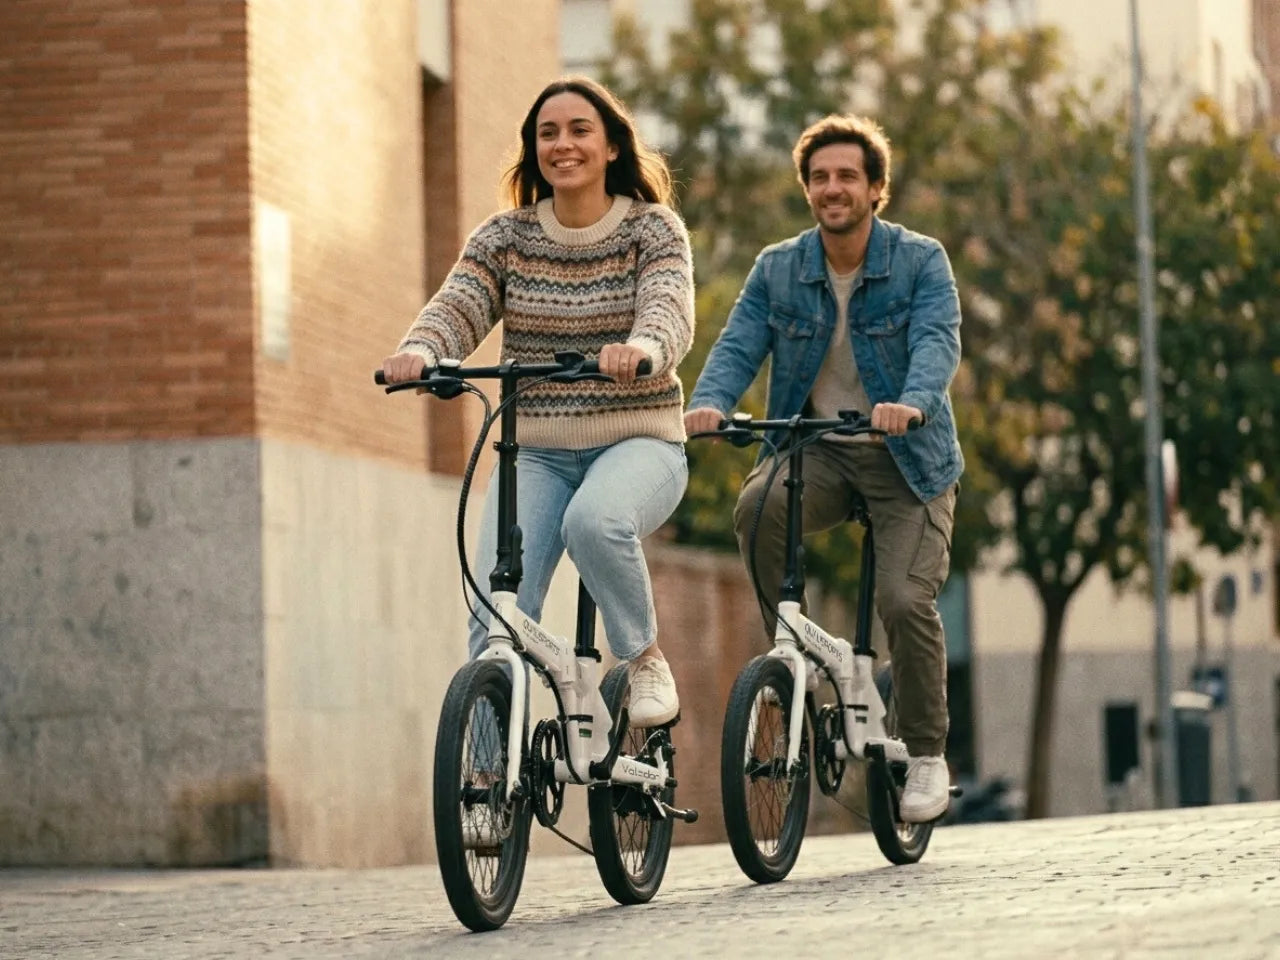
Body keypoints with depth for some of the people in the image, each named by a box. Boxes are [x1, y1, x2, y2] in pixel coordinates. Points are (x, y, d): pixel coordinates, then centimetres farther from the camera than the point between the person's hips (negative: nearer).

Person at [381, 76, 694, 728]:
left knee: (594, 521, -36)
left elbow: (669, 312, -18)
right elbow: (456, 307, -8)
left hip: (637, 441, -2)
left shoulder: (653, 229, 0)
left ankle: (645, 659, -10)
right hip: (536, 452, 3)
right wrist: (417, 352, -32)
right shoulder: (505, 237, 7)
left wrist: (639, 350, -43)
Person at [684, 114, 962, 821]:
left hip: (905, 457, -2)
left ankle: (927, 757, 3)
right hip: (815, 449, 2)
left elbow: (937, 342, -21)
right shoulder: (777, 270, 2)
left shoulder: (920, 262, -6)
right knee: (758, 509, -31)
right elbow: (738, 345, -8)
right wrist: (708, 404, -30)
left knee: (904, 599, -17)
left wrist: (911, 403, -43)